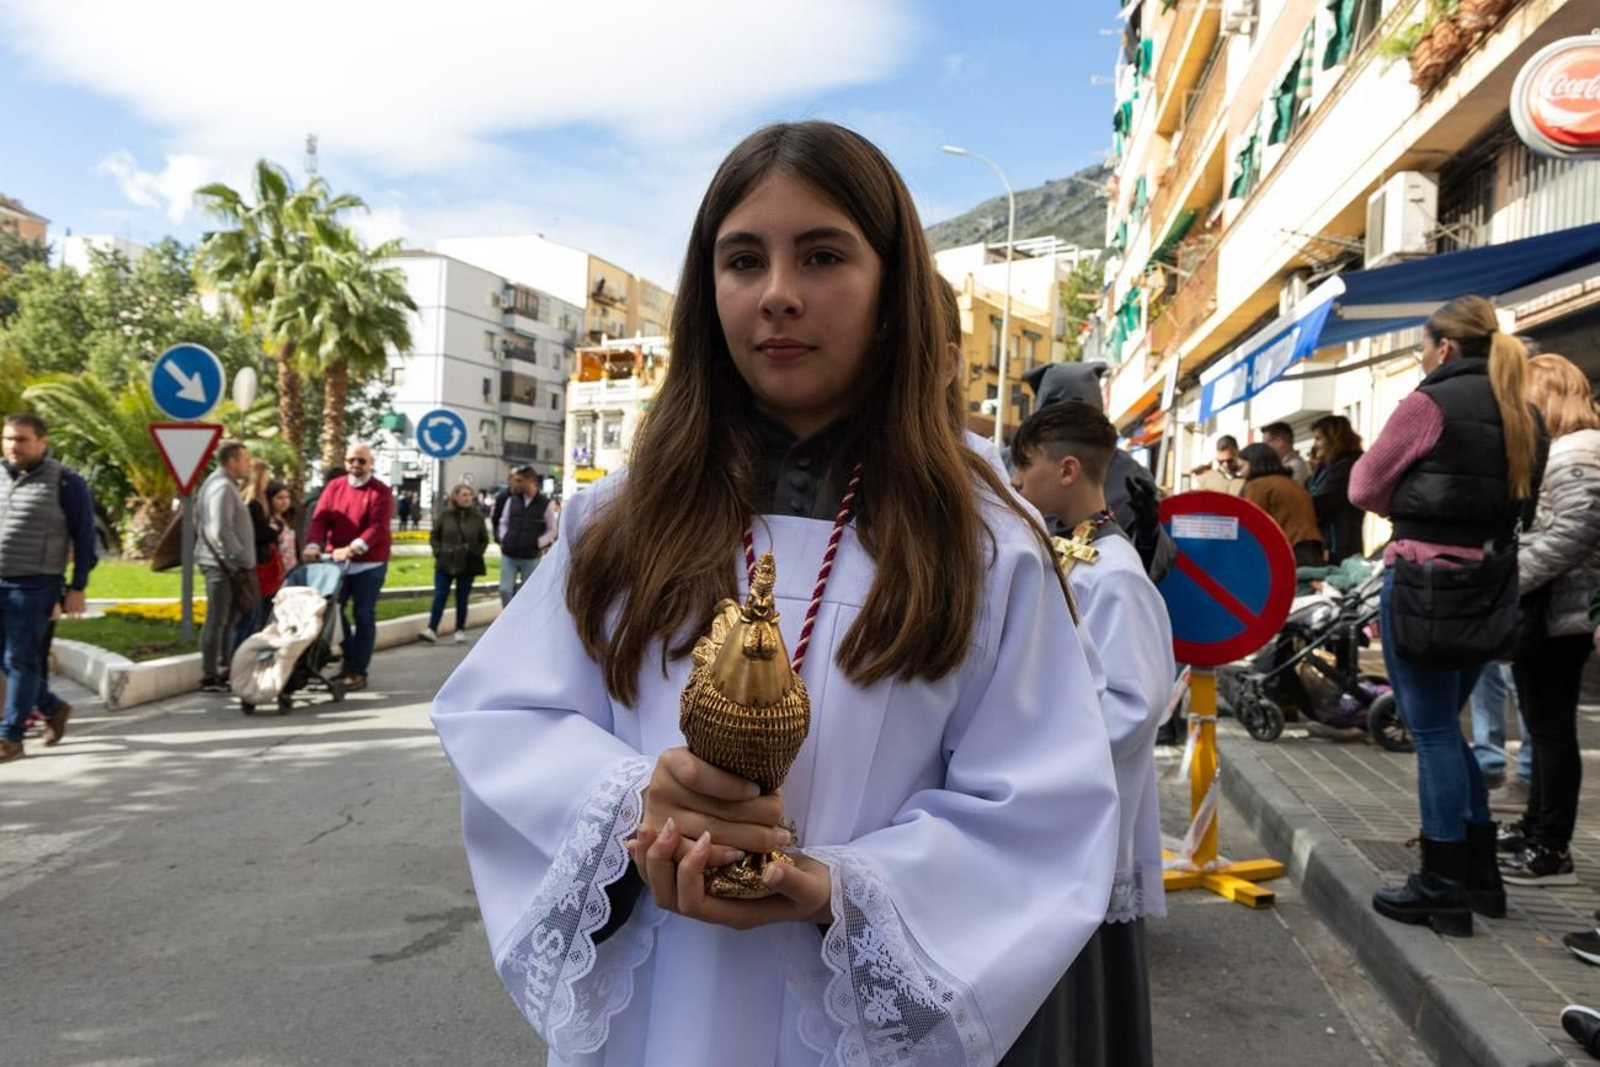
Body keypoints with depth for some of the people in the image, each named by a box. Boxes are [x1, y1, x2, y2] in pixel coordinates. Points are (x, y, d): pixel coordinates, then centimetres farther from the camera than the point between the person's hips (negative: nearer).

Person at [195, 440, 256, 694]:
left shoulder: (224, 485, 19)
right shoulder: (222, 487, -14)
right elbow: (221, 531, -23)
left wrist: (244, 560, 14)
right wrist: (244, 559, -16)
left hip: (226, 564, 10)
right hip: (222, 564, -10)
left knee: (227, 620, 15)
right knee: (217, 620, -6)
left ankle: (224, 672, 23)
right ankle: (210, 678, -2)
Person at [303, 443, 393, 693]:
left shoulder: (380, 492, -5)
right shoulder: (334, 487, 8)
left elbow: (377, 527, -17)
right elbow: (320, 518, -2)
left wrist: (353, 548, -31)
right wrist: (313, 545, -20)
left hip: (369, 564, -4)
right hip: (335, 562, 4)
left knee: (363, 616, 1)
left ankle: (358, 672, 7)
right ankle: (346, 664, 18)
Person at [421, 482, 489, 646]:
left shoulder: (477, 517, -1)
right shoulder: (446, 515, -1)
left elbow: (484, 540, 5)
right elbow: (434, 535, 7)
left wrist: (476, 554, -7)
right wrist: (438, 551, -4)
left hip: (467, 566, 0)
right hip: (445, 564, 0)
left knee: (462, 599, 8)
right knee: (439, 596, -3)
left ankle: (460, 630, 18)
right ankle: (432, 629, -3)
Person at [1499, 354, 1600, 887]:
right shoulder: (1557, 450, 22)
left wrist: (1508, 579, -22)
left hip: (1552, 612, -11)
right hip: (1546, 610, 11)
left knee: (1552, 730, -5)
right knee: (1545, 728, 15)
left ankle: (1551, 851, 2)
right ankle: (1537, 834, 25)